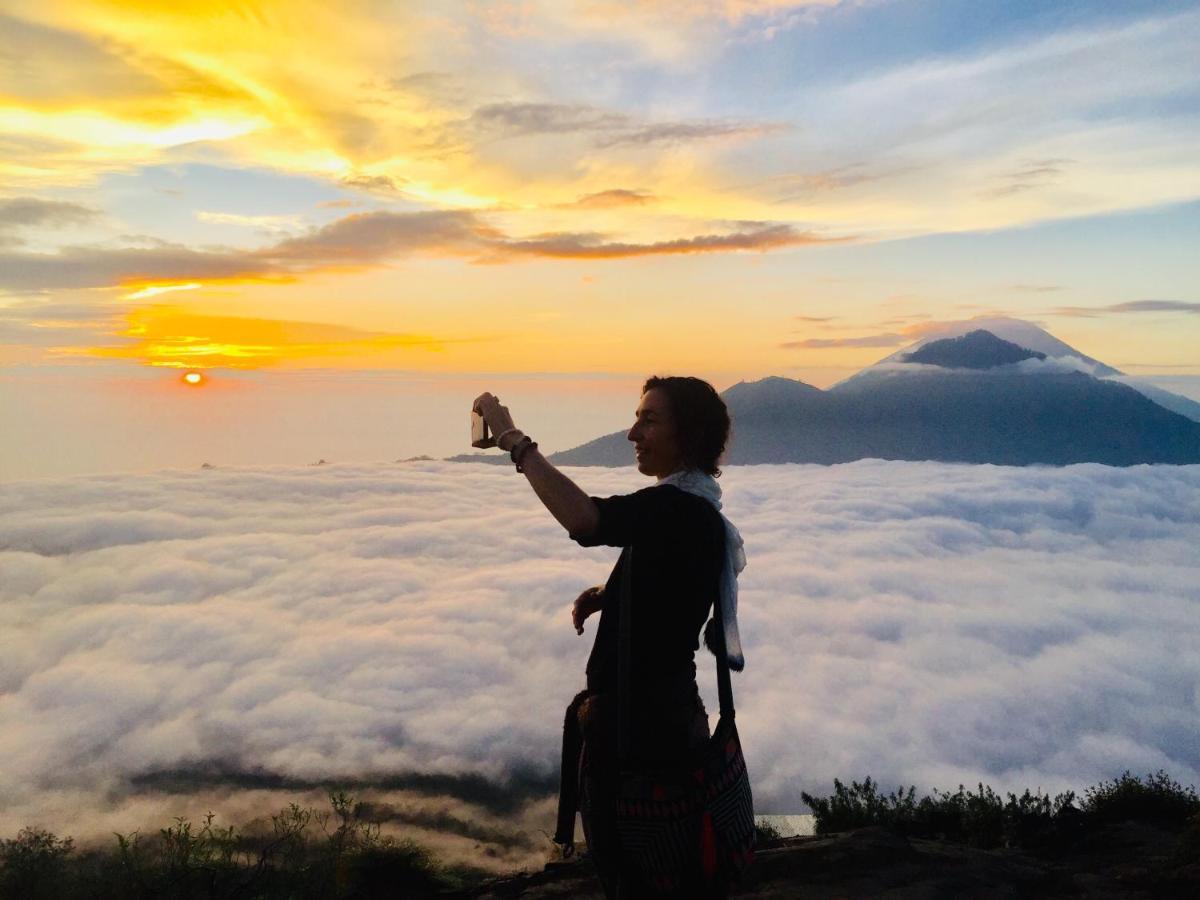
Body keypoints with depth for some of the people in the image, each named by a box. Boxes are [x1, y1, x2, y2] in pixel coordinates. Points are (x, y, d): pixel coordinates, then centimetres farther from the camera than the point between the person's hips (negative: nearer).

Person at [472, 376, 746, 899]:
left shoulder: (679, 509, -23)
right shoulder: (692, 512, 10)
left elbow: (582, 520, -40)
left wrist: (513, 439, -30)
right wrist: (609, 593, 6)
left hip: (639, 729, -10)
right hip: (661, 716, 10)